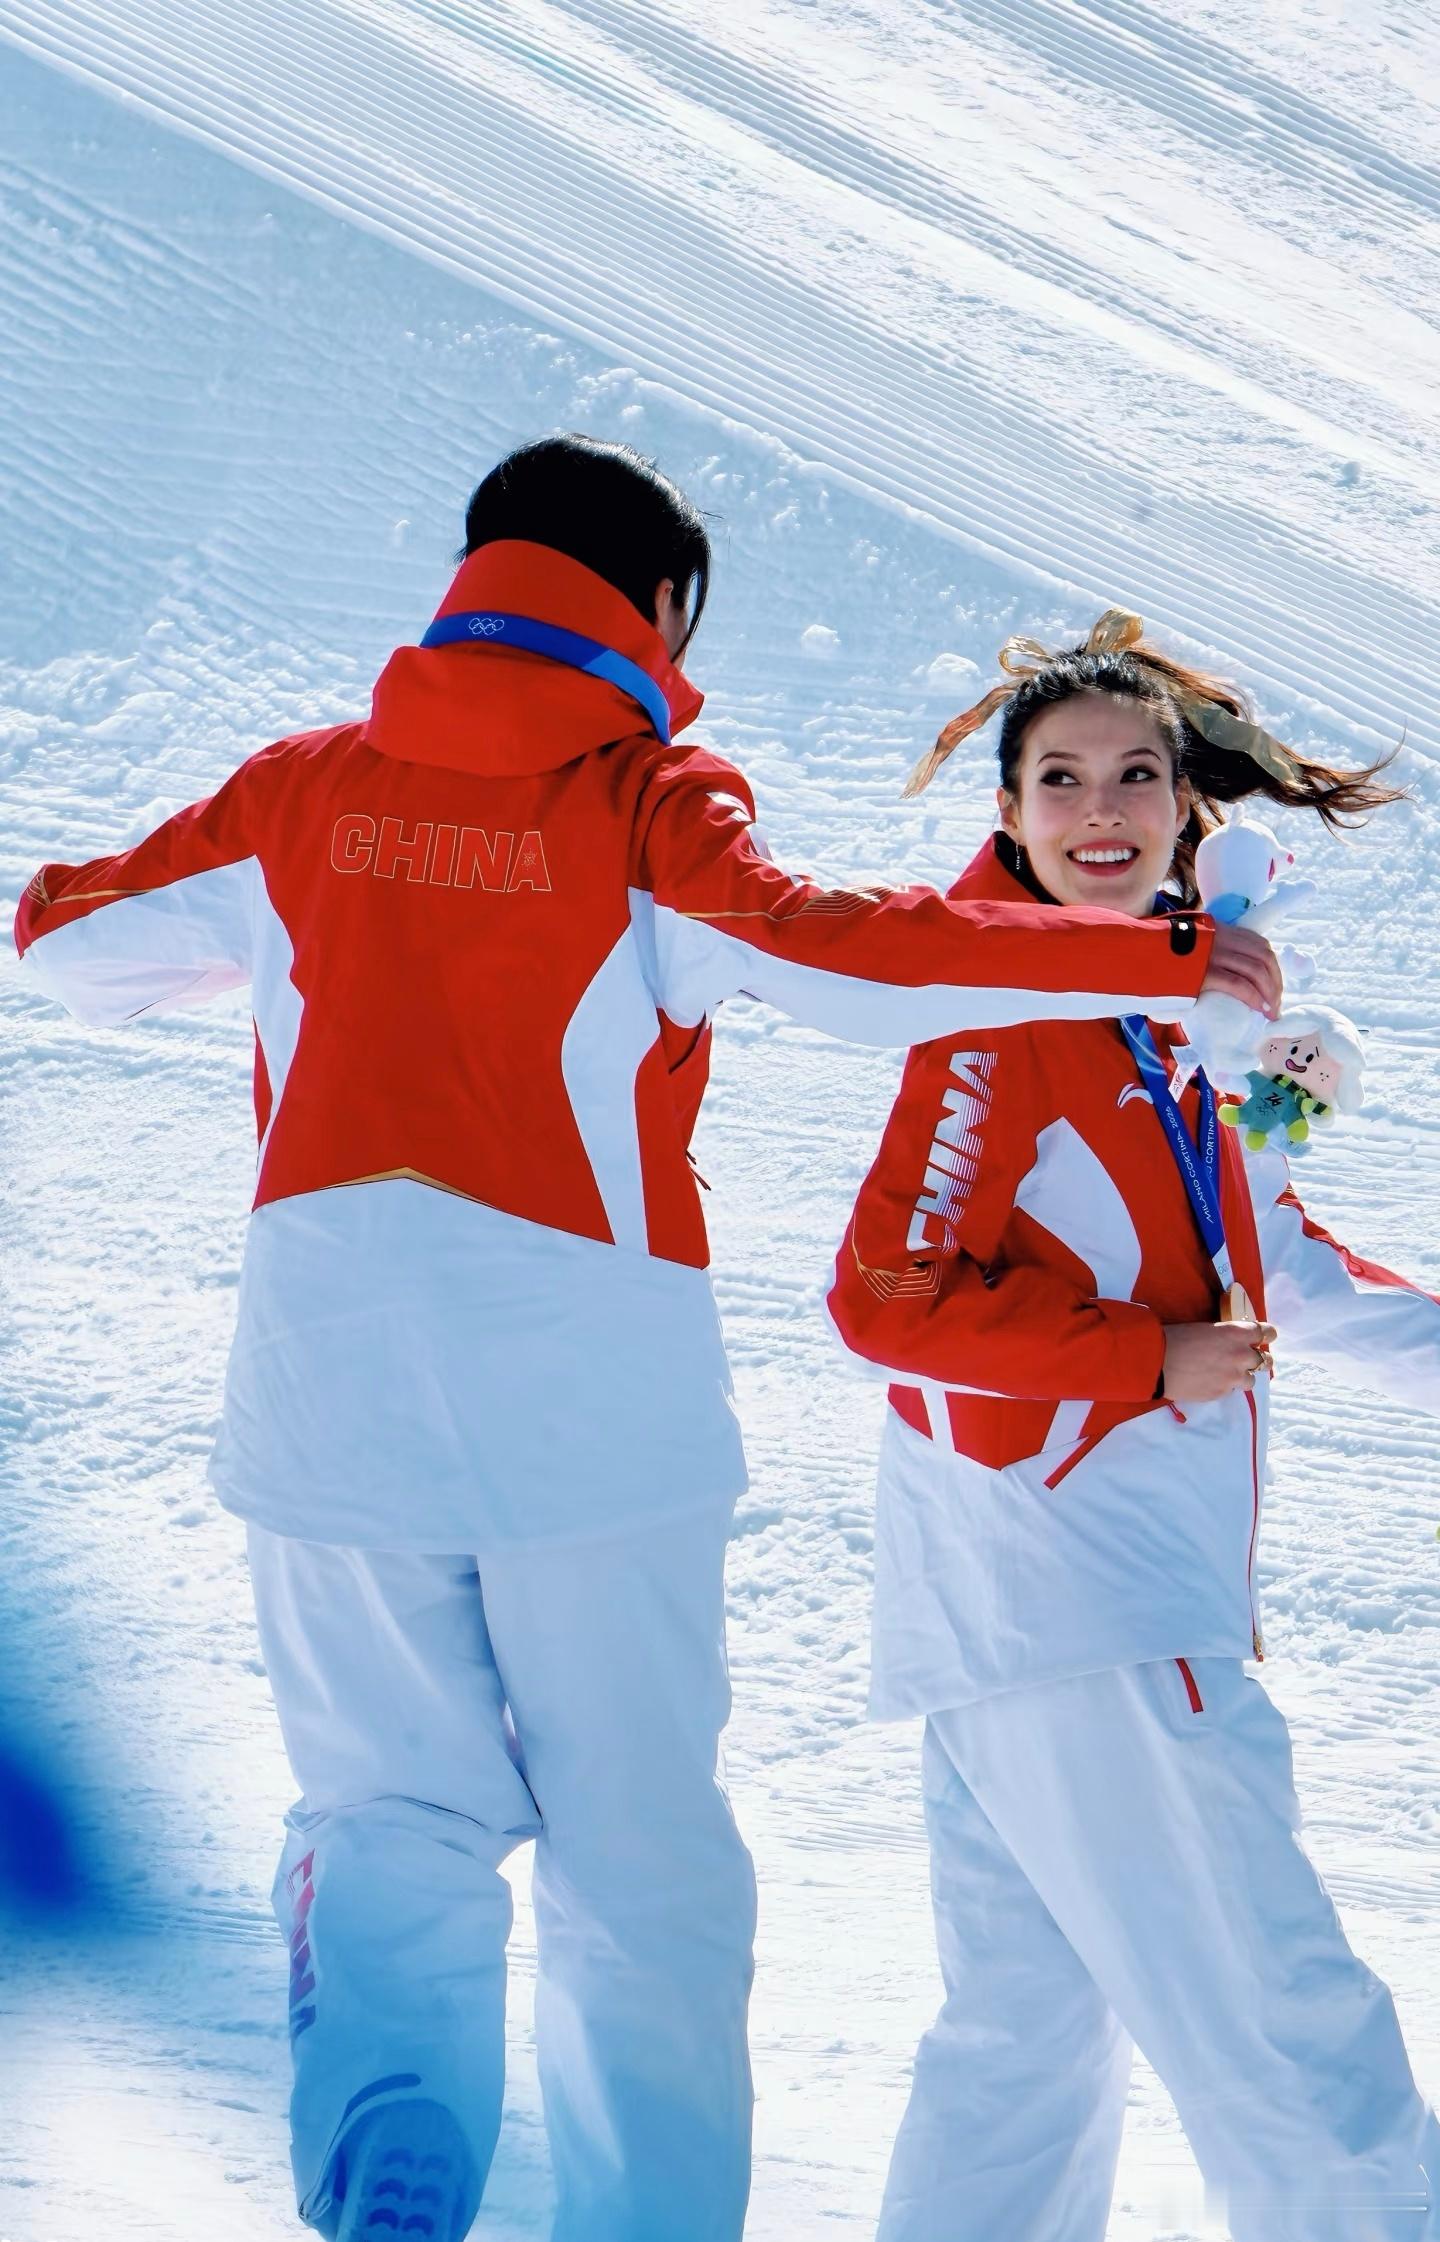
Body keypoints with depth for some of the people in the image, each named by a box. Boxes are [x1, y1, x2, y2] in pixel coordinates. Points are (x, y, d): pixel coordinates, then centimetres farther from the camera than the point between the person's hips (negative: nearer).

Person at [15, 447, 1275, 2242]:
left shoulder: (303, 791, 7)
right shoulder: (644, 803, -4)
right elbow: (839, 956, -20)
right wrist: (1165, 961, -14)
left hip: (330, 1398, 3)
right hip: (585, 1403, -3)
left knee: (390, 1818, 12)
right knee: (639, 1856, 11)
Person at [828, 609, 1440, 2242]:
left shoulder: (1173, 1017, 15)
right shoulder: (1007, 1013, -11)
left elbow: (1289, 1280, 25)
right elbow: (889, 1300, -18)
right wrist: (1149, 1362, -16)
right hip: (1074, 1626, -9)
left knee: (1033, 2039, 16)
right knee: (1294, 2052, -10)